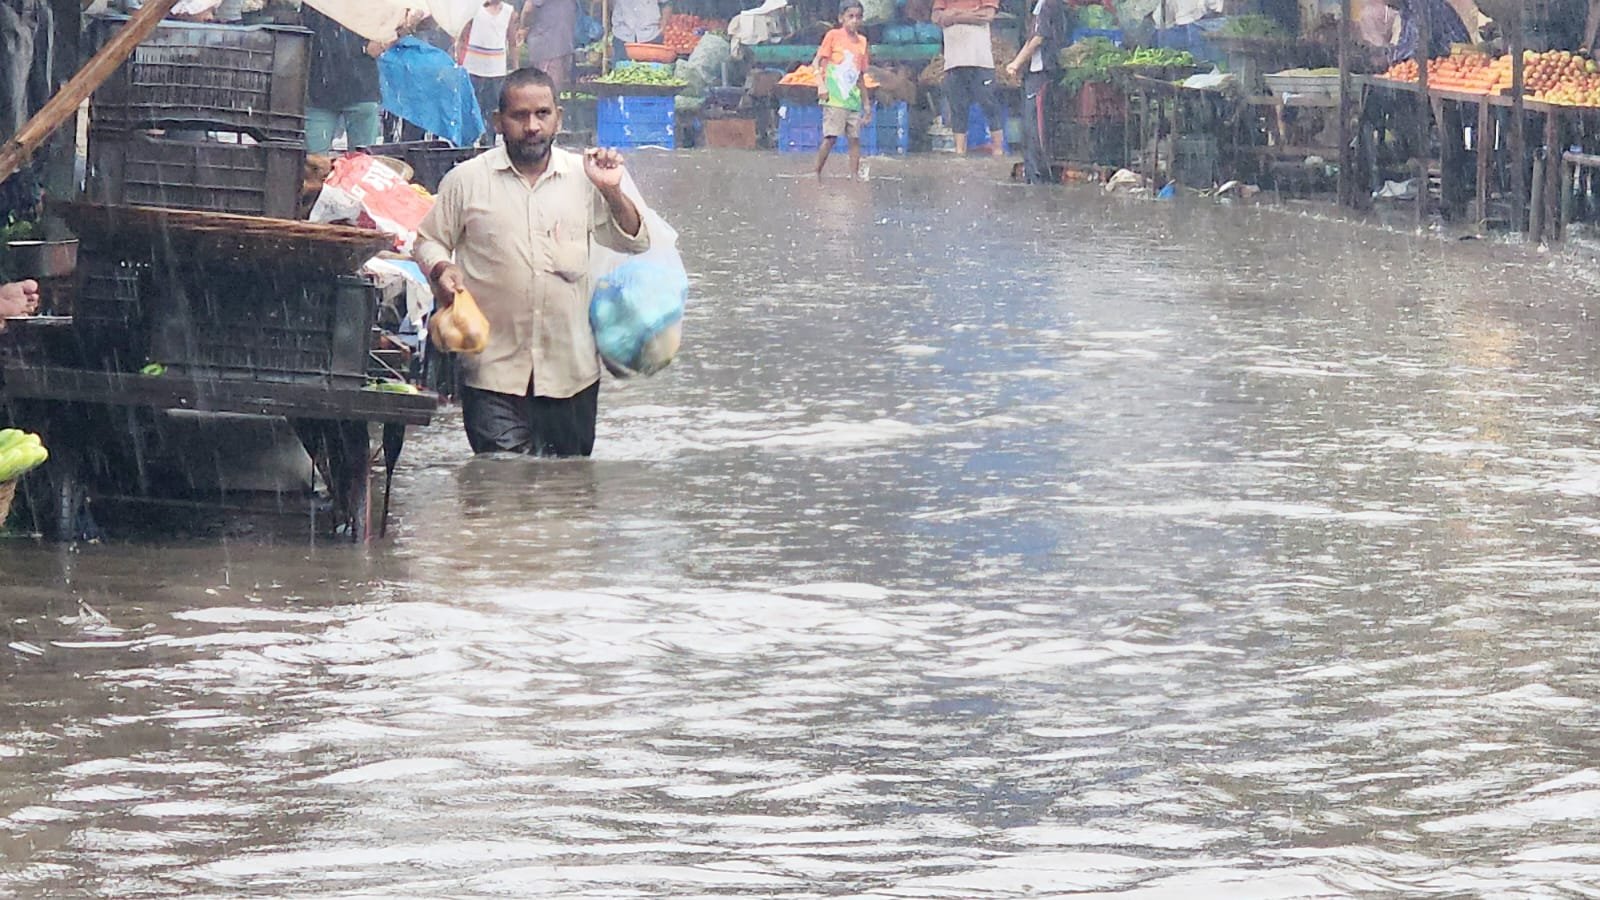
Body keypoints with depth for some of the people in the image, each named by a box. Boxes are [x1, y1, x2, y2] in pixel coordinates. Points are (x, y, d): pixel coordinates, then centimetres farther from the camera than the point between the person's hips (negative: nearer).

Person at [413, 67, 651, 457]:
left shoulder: (582, 177, 8)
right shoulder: (466, 180, 2)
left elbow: (634, 242, 10)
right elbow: (429, 241, 12)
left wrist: (612, 192, -7)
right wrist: (442, 270, -10)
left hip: (571, 370, 3)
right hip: (494, 369, -3)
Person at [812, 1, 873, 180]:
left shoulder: (862, 41, 13)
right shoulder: (833, 36, -2)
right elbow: (819, 62, -4)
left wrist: (867, 103, 18)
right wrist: (821, 86, -19)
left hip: (853, 99, 6)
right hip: (834, 98, -6)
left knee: (855, 138, 3)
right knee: (831, 137, -12)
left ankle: (855, 176, 4)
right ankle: (816, 174, -5)